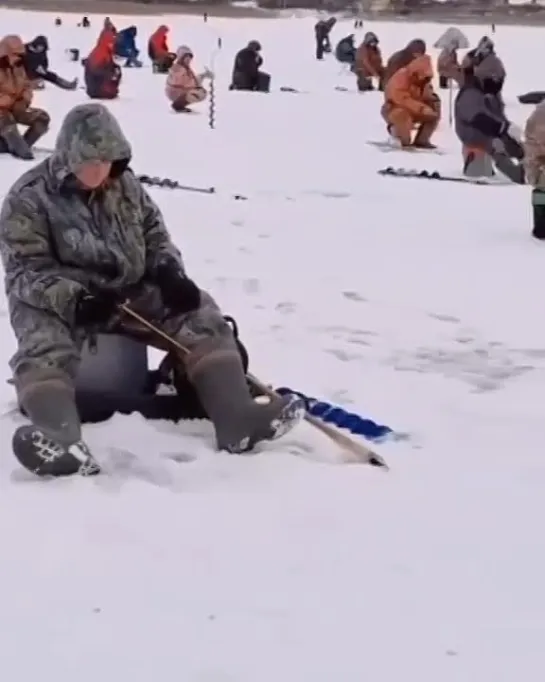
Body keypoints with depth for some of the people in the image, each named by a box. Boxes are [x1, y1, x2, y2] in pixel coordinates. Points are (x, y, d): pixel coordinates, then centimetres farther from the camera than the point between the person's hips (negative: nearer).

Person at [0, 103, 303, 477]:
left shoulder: (126, 186, 5)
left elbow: (155, 235, 14)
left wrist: (169, 271, -9)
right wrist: (75, 299, -33)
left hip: (128, 292, 5)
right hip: (58, 301, -4)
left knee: (201, 313, -13)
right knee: (45, 347, -37)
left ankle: (235, 416, -27)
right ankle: (60, 436, -62)